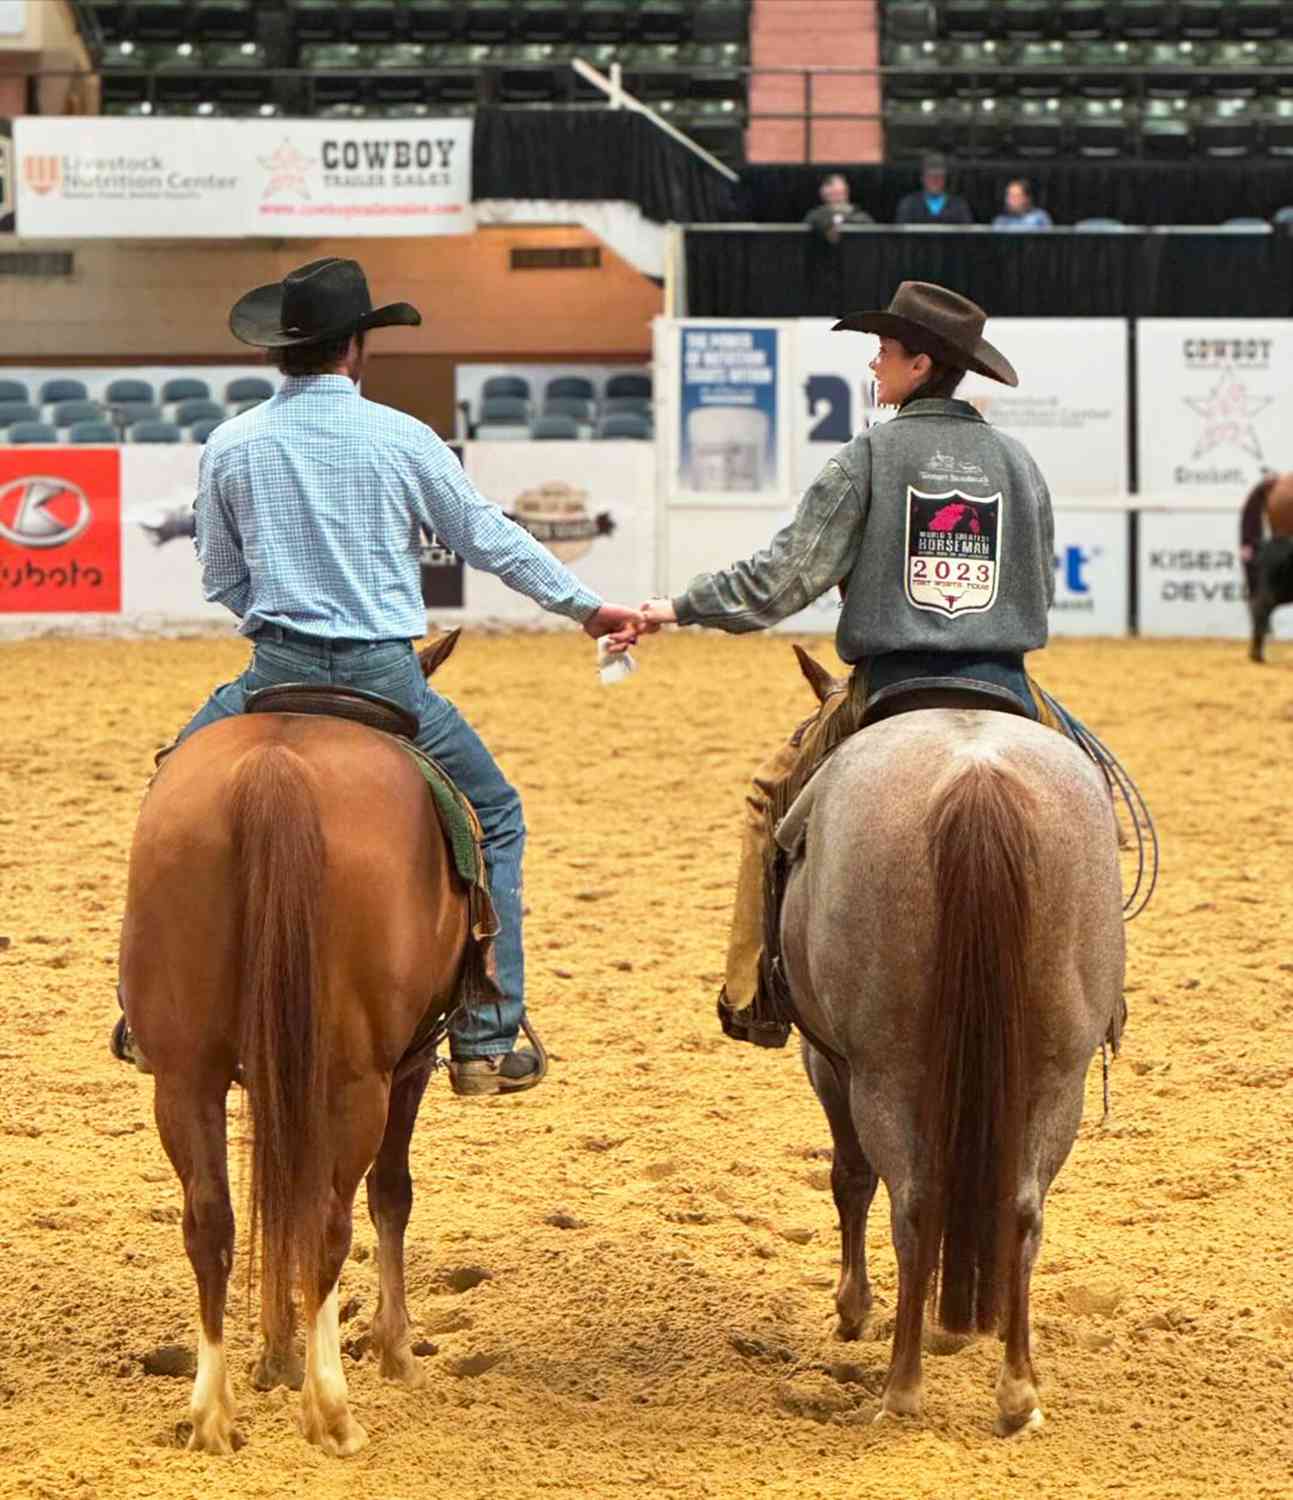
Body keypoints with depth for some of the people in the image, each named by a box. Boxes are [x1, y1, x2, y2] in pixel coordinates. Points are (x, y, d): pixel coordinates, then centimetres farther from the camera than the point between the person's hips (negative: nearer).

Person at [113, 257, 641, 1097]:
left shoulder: (230, 447, 1)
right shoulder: (402, 439, -4)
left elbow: (221, 580, 10)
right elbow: (491, 540, 5)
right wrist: (587, 607, 18)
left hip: (278, 677, 2)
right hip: (384, 676, -2)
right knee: (495, 820, 16)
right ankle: (486, 1043, 10)